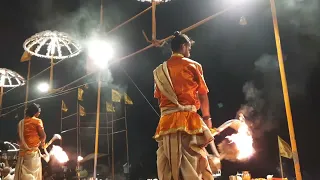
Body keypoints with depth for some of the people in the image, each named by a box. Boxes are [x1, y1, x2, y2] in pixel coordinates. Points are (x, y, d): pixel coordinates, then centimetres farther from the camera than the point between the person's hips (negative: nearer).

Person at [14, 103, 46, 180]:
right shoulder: (37, 121, -6)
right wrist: (42, 142, 8)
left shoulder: (21, 122, 11)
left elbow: (19, 138, 11)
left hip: (22, 152, 5)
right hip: (33, 151, -5)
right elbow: (43, 135, -11)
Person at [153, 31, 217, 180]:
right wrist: (207, 118, 8)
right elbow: (203, 95, 2)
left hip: (166, 120, 5)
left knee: (168, 167, 5)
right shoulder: (193, 65, 4)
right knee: (194, 164, -3)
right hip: (188, 117, -4)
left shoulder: (159, 70, 16)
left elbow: (158, 98, 13)